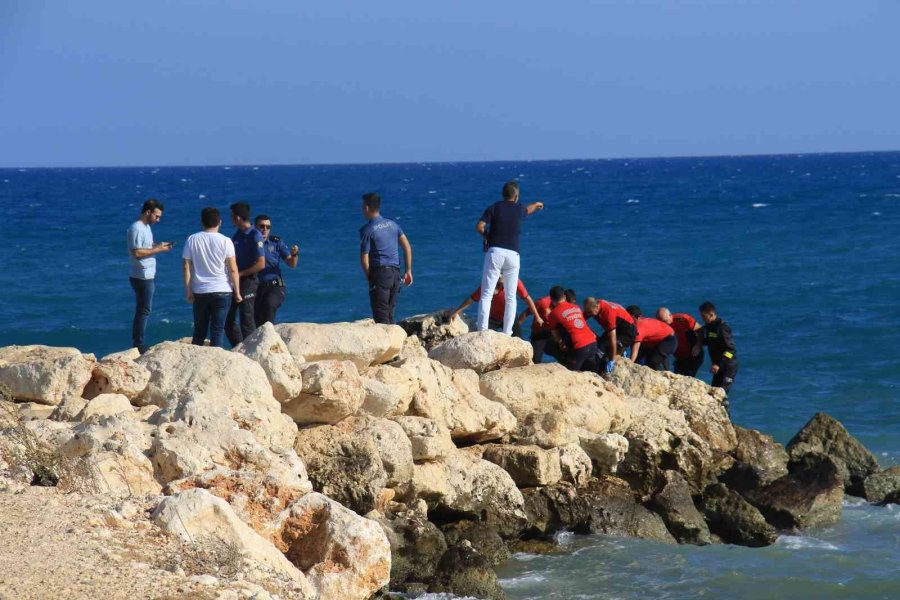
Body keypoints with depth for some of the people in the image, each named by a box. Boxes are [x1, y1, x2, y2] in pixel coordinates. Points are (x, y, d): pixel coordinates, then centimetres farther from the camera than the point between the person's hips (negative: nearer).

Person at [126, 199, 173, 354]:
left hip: (149, 276, 10)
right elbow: (137, 252, -24)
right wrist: (158, 249, -20)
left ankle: (138, 345, 19)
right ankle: (140, 346, -2)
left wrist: (159, 245, 6)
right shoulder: (136, 229, -18)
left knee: (142, 311, 14)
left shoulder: (146, 227, 14)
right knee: (143, 311, -6)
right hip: (142, 277, -10)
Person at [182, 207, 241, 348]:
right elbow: (233, 270, -6)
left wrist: (188, 290, 6)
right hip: (221, 291, -2)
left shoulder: (192, 240, 0)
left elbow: (186, 267, -1)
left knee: (199, 331, 12)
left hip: (199, 291, 2)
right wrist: (237, 292, 2)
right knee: (218, 330, 1)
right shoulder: (225, 241, -6)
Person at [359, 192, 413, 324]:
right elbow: (407, 246, 9)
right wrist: (408, 271, 12)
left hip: (379, 272, -6)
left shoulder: (367, 230, -8)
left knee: (381, 317, -4)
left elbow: (364, 258, -9)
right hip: (395, 273, 6)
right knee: (389, 315, 14)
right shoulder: (392, 224, 11)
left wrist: (369, 278, 2)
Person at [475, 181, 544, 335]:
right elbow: (528, 209, 36)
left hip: (495, 252, -2)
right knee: (510, 298, 9)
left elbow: (479, 226, -8)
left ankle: (482, 330, -16)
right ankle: (507, 333, 3)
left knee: (486, 294, -4)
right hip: (513, 254, 2)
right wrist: (537, 204, 59)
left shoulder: (494, 208, 3)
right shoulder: (519, 209, 11)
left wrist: (487, 236, 13)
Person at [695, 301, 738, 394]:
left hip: (728, 366, -9)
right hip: (718, 366, 9)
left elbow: (731, 350, -24)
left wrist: (719, 365, -29)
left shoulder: (722, 328, -21)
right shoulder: (708, 327, 7)